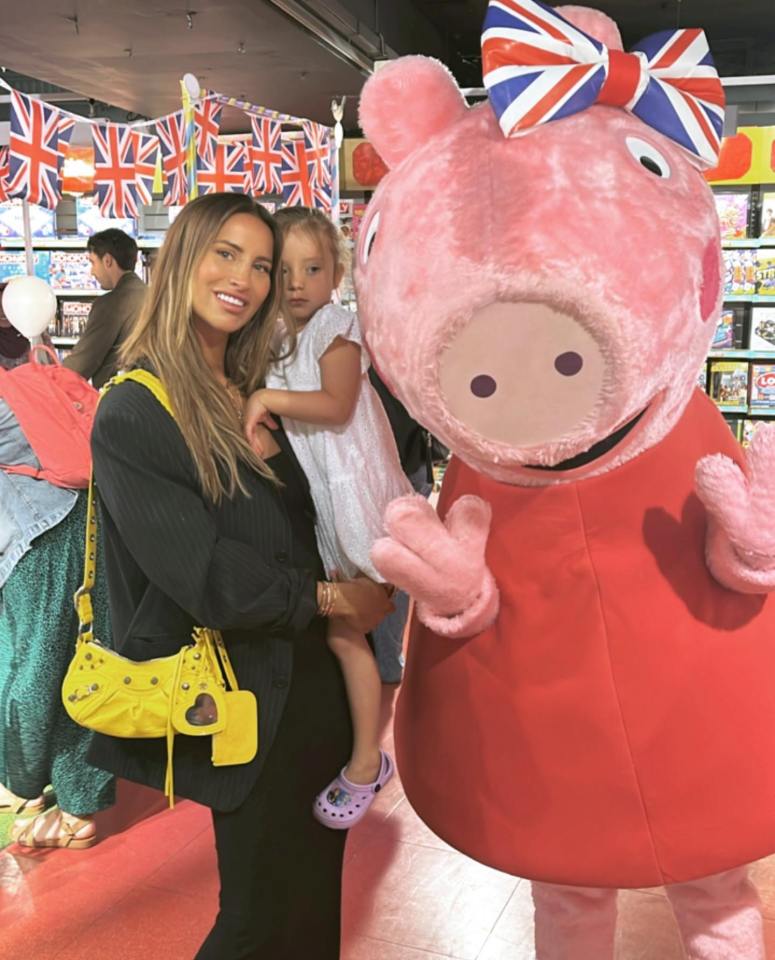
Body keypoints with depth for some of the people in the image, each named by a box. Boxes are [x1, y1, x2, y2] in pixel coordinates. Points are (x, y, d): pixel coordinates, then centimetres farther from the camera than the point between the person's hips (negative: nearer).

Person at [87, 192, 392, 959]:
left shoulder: (258, 392, 6)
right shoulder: (131, 415, -14)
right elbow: (200, 572, -20)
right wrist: (326, 596, -10)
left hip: (310, 674, 7)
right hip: (245, 699, -6)